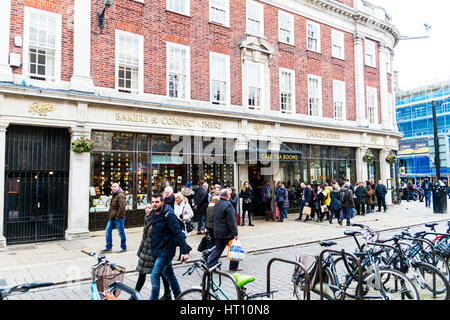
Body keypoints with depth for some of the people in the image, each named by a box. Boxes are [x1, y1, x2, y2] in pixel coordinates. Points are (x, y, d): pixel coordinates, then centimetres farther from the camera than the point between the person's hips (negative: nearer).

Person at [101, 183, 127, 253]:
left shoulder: (120, 195, -14)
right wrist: (110, 215, 17)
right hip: (112, 218, 10)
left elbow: (122, 207, -22)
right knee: (108, 231, 10)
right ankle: (108, 247, 19)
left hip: (118, 218, -10)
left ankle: (123, 247, 13)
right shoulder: (114, 195, 17)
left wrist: (117, 216, -20)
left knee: (121, 232, 1)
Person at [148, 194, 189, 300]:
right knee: (169, 275, 19)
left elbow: (178, 233, -22)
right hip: (157, 251, 8)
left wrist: (184, 251, -24)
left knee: (154, 276, -9)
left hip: (165, 251, -8)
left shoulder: (169, 215, -19)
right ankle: (178, 296, 35)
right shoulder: (153, 214, 5)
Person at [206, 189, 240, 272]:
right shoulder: (228, 205, -17)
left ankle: (209, 265, 11)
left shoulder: (216, 205, 10)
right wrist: (235, 234, -16)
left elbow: (213, 217, 18)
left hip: (217, 232, 8)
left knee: (218, 249, 15)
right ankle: (234, 266, 17)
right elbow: (231, 221, -19)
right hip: (227, 233, -8)